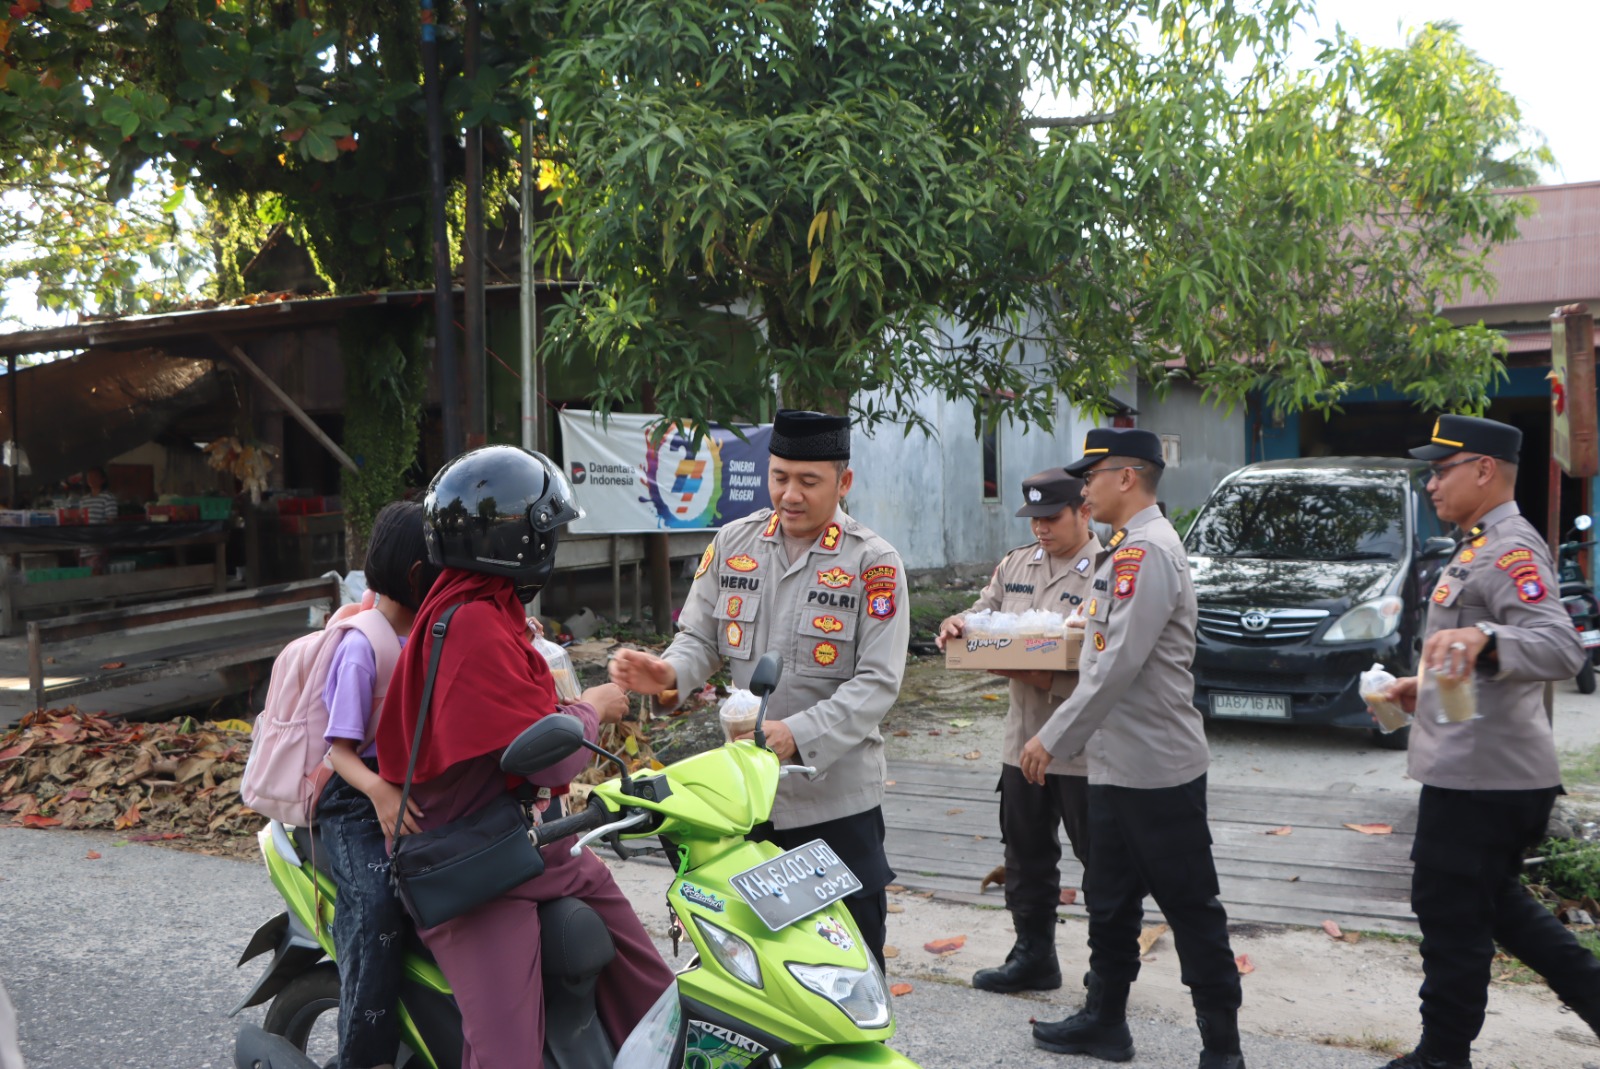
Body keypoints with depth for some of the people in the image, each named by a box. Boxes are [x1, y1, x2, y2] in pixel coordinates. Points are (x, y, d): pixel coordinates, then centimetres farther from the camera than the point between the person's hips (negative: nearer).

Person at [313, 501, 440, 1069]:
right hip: (358, 798, -6)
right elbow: (340, 749, -16)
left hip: (420, 790, 6)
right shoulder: (362, 646, -12)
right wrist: (379, 792, -36)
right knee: (376, 904, -30)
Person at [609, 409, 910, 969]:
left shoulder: (874, 563, -8)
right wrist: (670, 674, -16)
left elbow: (877, 682, -14)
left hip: (835, 799, -3)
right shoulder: (733, 543, 5)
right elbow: (700, 636, 8)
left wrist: (798, 734, -27)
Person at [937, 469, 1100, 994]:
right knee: (1027, 857, 17)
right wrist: (958, 626, -5)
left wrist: (1048, 681, -28)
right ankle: (1033, 956, 31)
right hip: (1023, 741, 7)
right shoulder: (1015, 565, 12)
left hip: (1085, 750, -7)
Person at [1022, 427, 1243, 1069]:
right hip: (1117, 764, 10)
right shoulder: (1127, 550, 15)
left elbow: (1119, 665, -24)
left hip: (1155, 768, -10)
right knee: (1110, 900, 18)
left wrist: (1053, 738, -19)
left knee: (1190, 908, 1)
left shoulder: (1146, 552, -18)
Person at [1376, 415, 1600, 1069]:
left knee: (1451, 917, 1)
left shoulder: (1509, 550, -17)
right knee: (1496, 904, 21)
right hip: (1480, 766, 10)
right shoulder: (1481, 548, 15)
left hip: (1480, 775, -10)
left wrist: (1483, 636, -48)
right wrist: (1428, 687, 20)